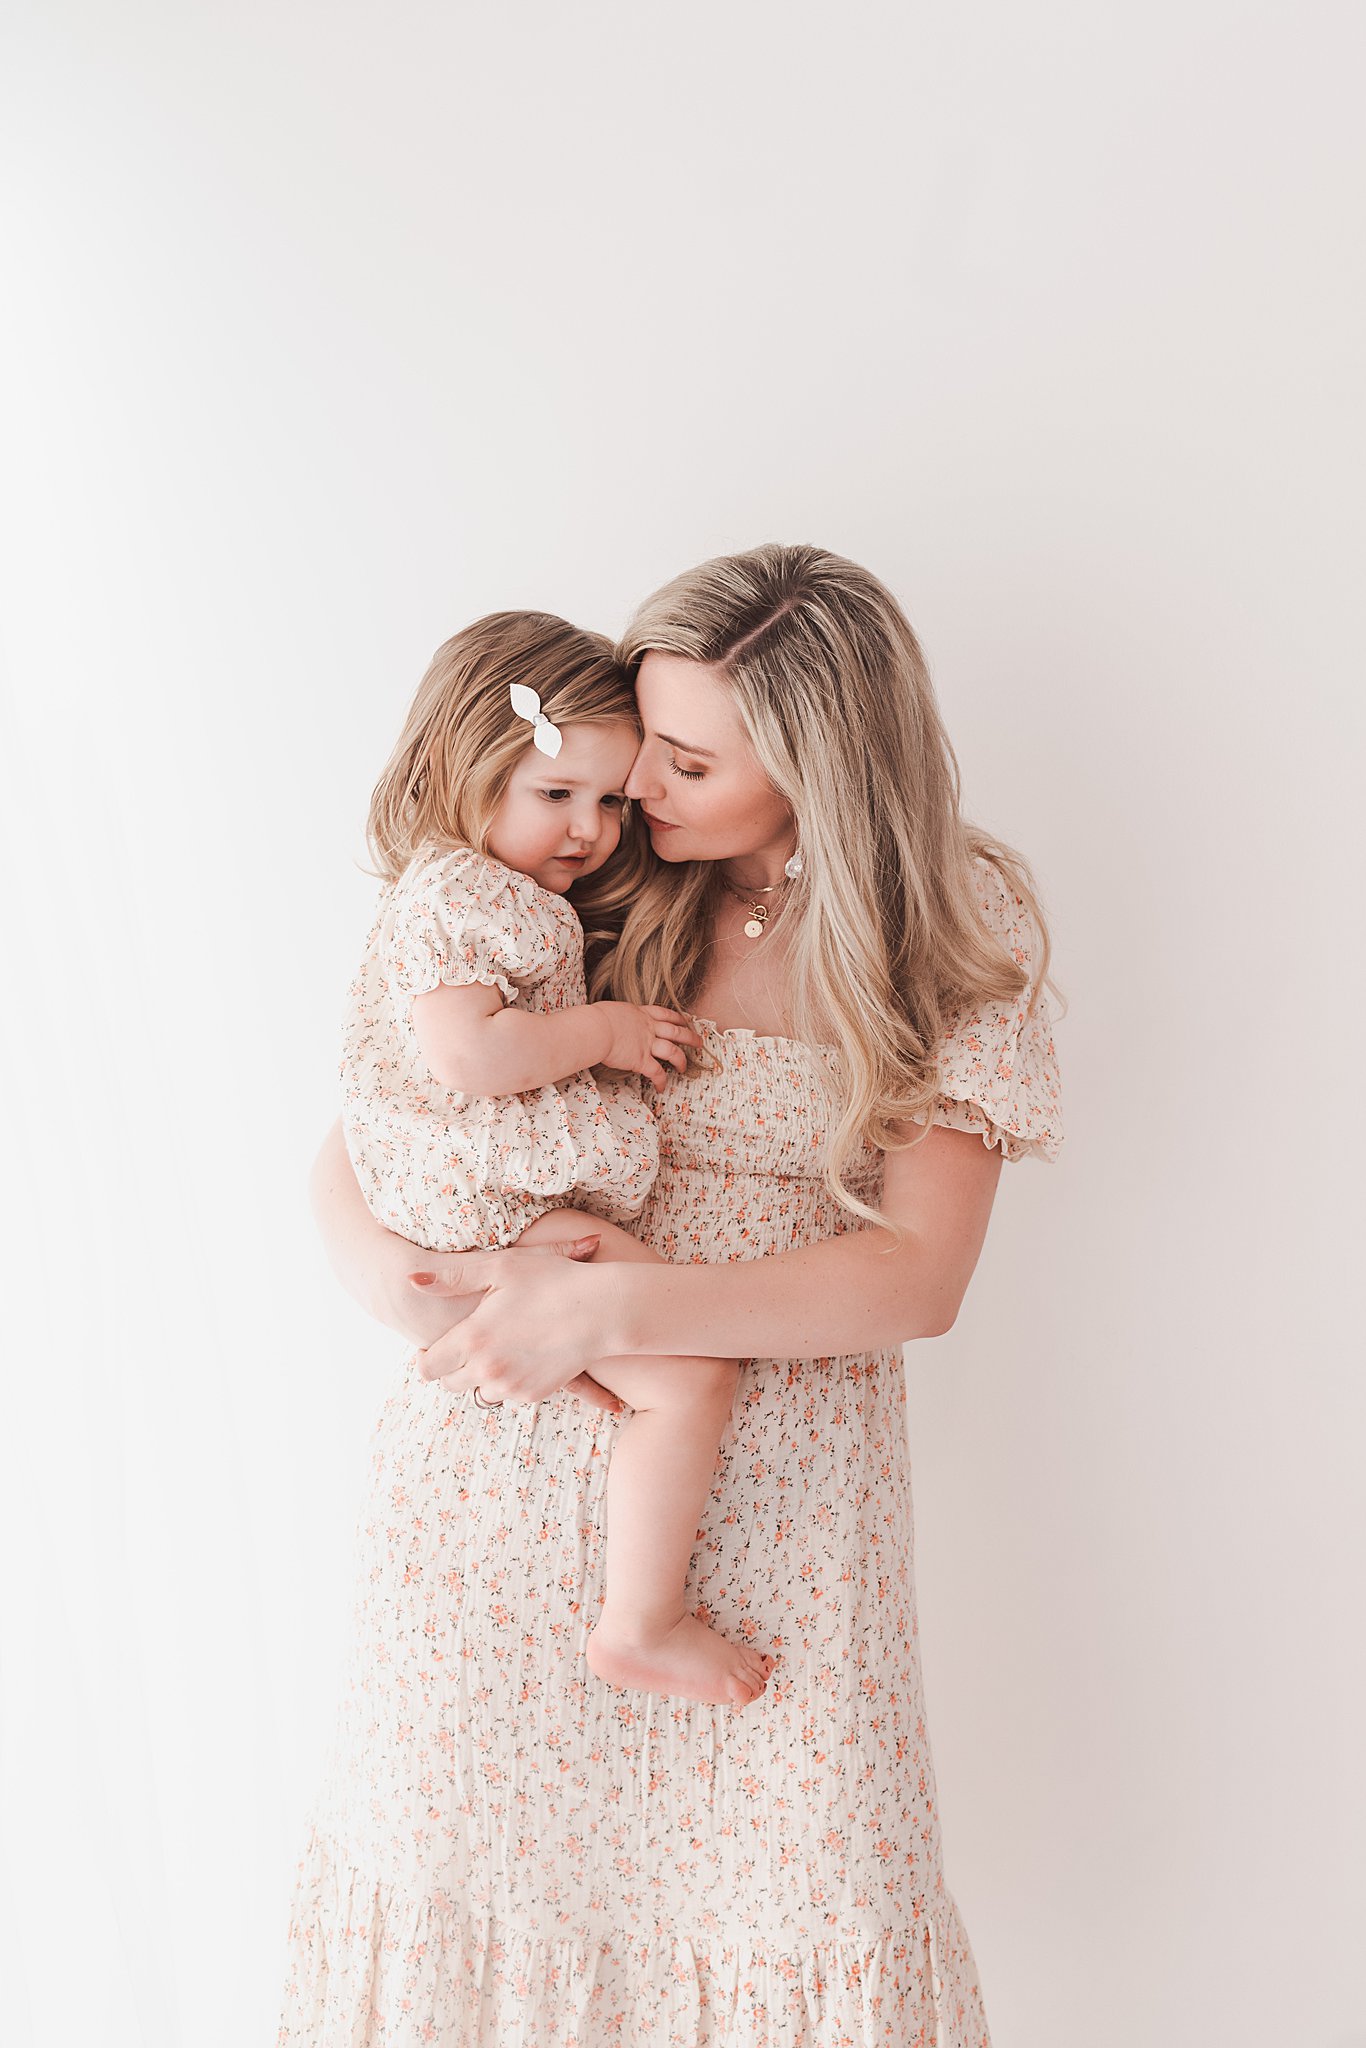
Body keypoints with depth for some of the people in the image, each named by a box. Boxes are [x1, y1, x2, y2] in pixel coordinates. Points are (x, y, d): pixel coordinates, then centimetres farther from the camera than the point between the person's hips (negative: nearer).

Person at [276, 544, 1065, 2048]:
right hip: (503, 1457, 2)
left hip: (778, 1486, -1)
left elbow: (918, 1275, -11)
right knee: (459, 1845, 12)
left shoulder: (954, 938, -4)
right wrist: (399, 1281, -17)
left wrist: (612, 1308, -20)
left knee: (805, 1924, 4)